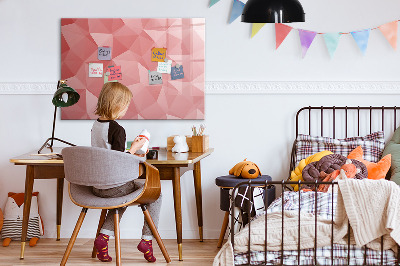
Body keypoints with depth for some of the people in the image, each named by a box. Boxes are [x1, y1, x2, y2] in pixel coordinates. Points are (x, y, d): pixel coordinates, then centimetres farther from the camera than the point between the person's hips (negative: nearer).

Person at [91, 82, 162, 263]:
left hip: (96, 186, 8)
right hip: (114, 186, -8)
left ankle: (104, 236, 19)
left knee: (123, 195, 36)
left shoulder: (95, 125, 6)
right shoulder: (117, 129, -19)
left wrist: (130, 154, 19)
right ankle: (147, 239, 9)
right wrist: (134, 148, -8)